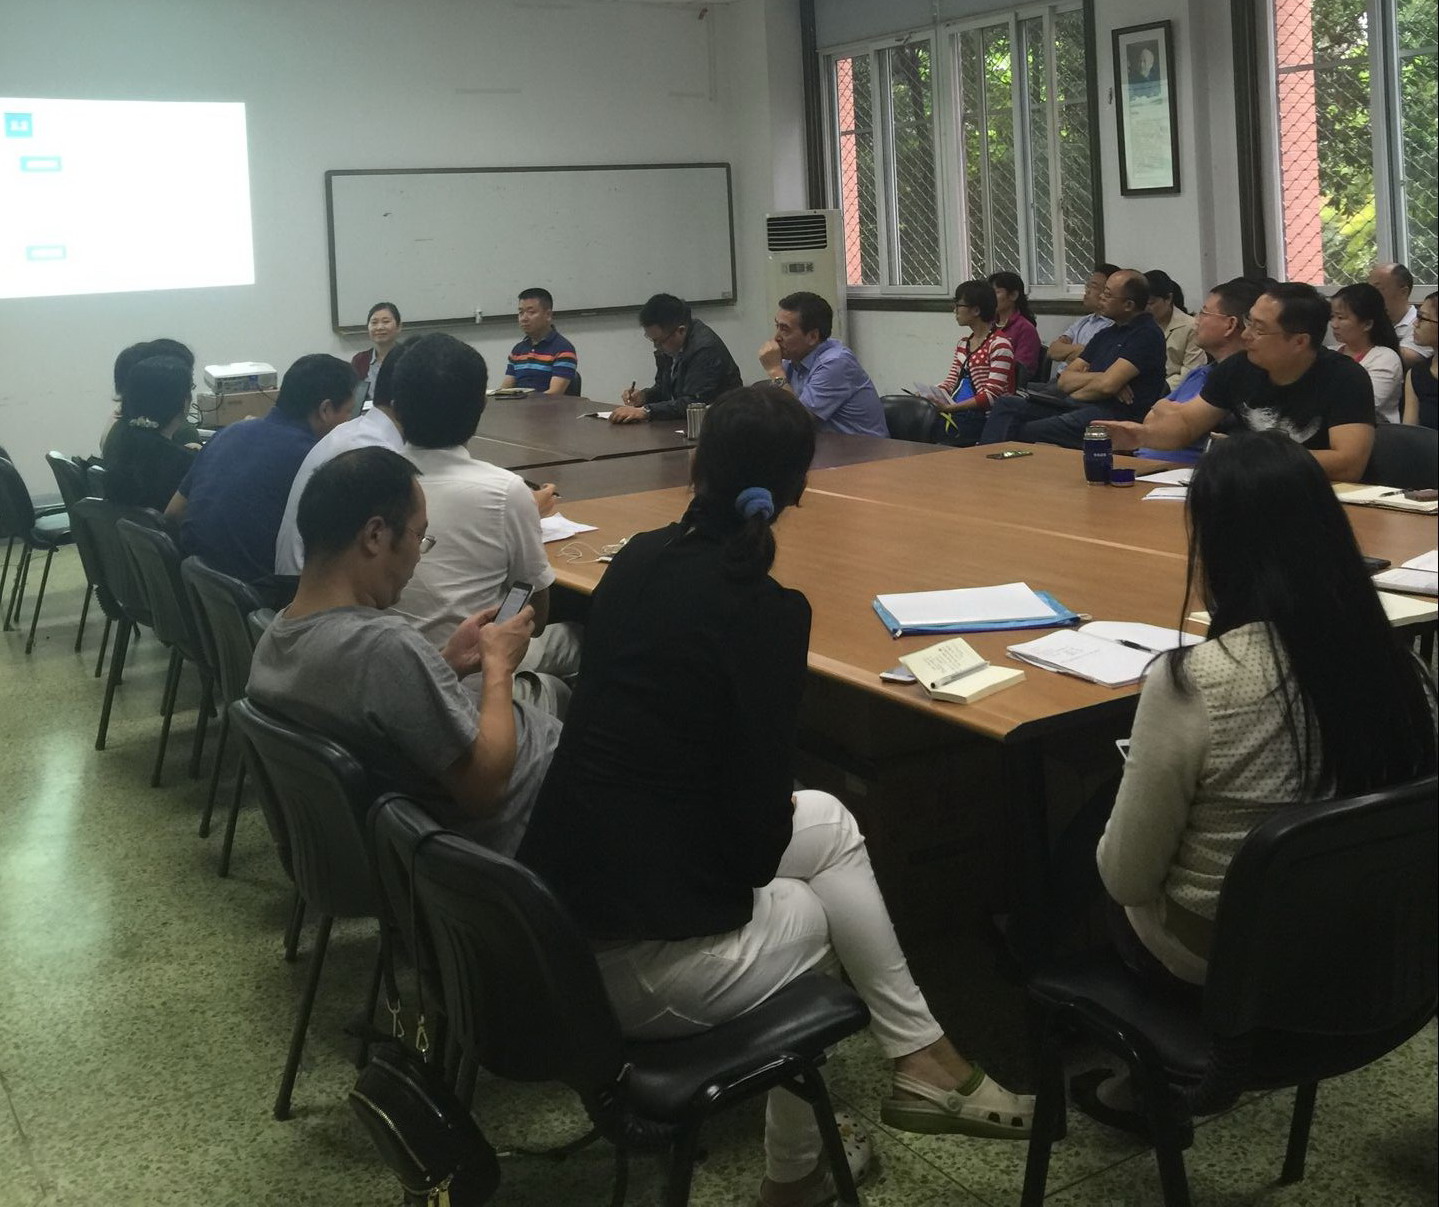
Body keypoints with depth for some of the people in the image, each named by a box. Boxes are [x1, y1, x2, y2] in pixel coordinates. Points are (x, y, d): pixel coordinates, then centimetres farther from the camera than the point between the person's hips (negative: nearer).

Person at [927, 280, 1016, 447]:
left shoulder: (999, 344, -7)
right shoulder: (963, 344, 20)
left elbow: (992, 395, -15)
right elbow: (951, 382, 16)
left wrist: (951, 408, -22)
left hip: (984, 417, -7)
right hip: (957, 412, 7)